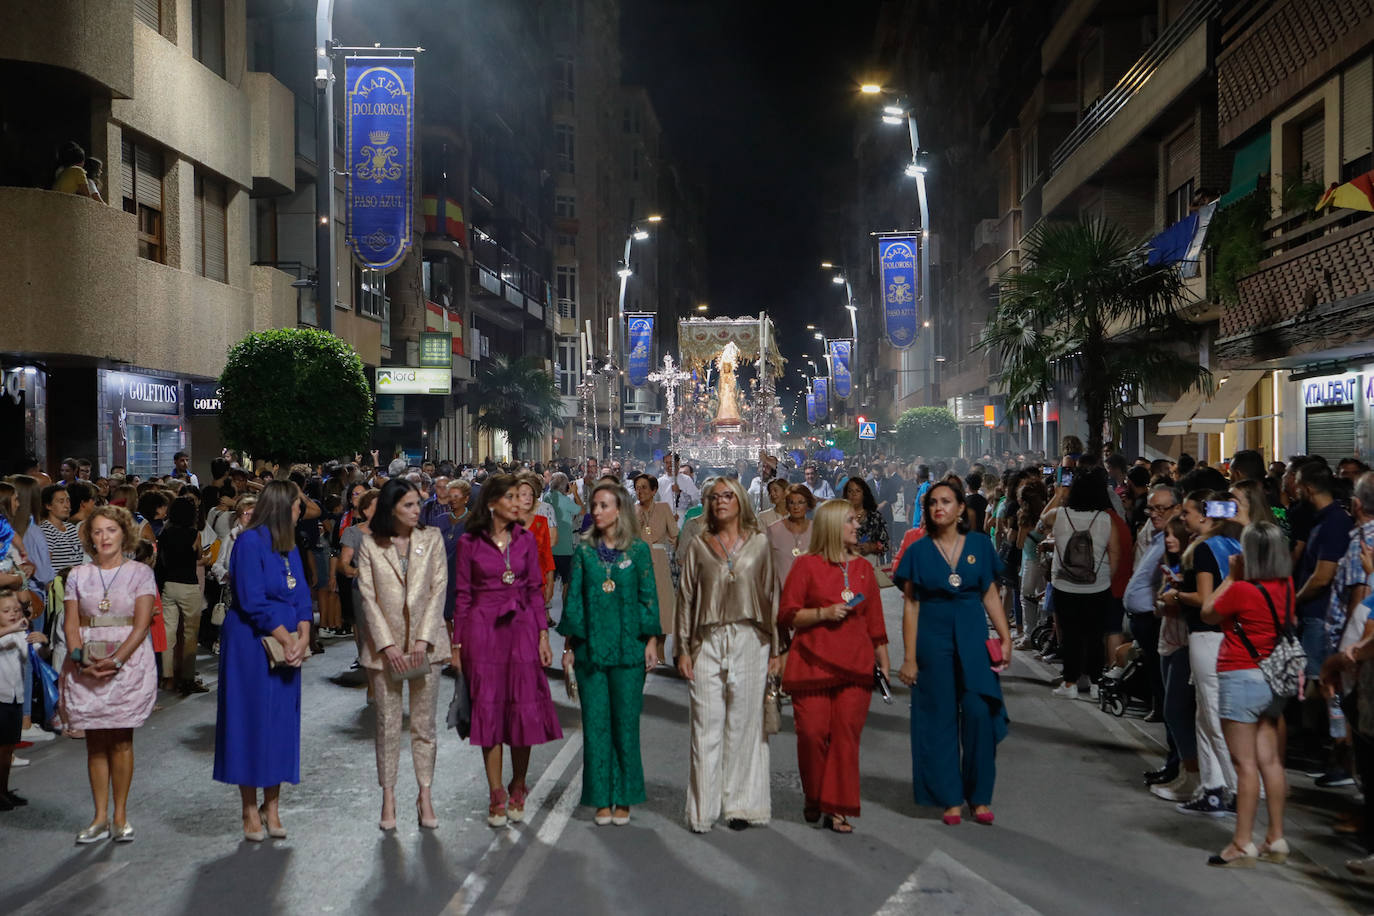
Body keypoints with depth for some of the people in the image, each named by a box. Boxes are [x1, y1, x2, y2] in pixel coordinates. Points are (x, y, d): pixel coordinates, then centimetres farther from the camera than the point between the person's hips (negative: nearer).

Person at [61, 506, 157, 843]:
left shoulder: (140, 573, 2)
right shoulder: (79, 575, 10)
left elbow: (142, 624, -6)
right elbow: (71, 624, 4)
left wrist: (116, 660, -17)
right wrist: (80, 659, -13)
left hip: (129, 661, -2)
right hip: (86, 667, 2)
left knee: (121, 740, -1)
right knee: (95, 741, 4)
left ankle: (120, 816, 8)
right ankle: (100, 817, 11)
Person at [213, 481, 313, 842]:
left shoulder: (289, 545, 11)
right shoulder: (250, 542, -12)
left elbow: (302, 595, 8)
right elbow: (253, 601, -16)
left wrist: (303, 638, -7)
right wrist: (288, 639, -14)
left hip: (287, 646, 7)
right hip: (251, 645, -7)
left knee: (282, 721, 7)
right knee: (251, 719, 0)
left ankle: (271, 806, 17)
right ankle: (250, 811, 9)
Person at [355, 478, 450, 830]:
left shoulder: (432, 539, 2)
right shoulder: (370, 545, 0)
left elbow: (439, 590, -2)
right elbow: (368, 597, -2)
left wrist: (423, 640, -10)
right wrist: (387, 645, -11)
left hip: (425, 642, 1)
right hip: (385, 645, 0)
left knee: (424, 723, 6)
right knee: (387, 725, 5)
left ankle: (425, 796, 15)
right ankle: (388, 798, 16)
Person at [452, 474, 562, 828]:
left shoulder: (525, 540, 6)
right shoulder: (469, 543, 0)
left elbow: (536, 590, 8)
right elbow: (462, 595, 2)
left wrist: (543, 634, 2)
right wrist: (457, 643, 1)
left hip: (521, 627, 2)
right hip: (483, 629, -2)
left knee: (525, 707, 1)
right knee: (489, 709, 2)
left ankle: (518, 787, 19)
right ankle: (496, 795, 11)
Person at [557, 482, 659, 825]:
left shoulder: (638, 550, 1)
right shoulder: (584, 551, 6)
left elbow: (648, 596, 2)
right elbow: (573, 598, 7)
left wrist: (651, 641, -2)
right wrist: (569, 644, 4)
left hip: (628, 648, -2)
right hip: (590, 647, 2)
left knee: (626, 722, 3)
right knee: (595, 723, 4)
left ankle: (624, 800, 14)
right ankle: (601, 800, 14)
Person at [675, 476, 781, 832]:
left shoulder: (759, 545, 6)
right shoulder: (698, 546, 8)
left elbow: (770, 596, 7)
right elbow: (686, 597, 7)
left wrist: (774, 649, 3)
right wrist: (683, 648, 2)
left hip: (749, 641, 0)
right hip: (708, 642, 0)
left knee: (744, 723, 4)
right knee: (706, 725, -1)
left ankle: (740, 804, 14)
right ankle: (703, 808, 7)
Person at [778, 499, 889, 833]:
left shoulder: (863, 568, 14)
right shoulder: (807, 565, 1)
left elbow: (875, 621, 17)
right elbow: (786, 615, -1)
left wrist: (884, 665, 14)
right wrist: (824, 612, -13)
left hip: (855, 666, 3)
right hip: (812, 664, -3)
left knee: (847, 735, -1)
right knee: (813, 733, -4)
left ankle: (838, 809, 8)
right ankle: (814, 798, 20)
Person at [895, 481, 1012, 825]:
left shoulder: (980, 544, 4)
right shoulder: (918, 551, 1)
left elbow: (991, 595, 7)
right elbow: (911, 606, 1)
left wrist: (1005, 638, -1)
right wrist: (909, 657, -3)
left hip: (973, 638, 1)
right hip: (933, 639, -1)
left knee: (979, 712, -5)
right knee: (940, 717, 3)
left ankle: (980, 797, 10)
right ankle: (950, 799, 14)